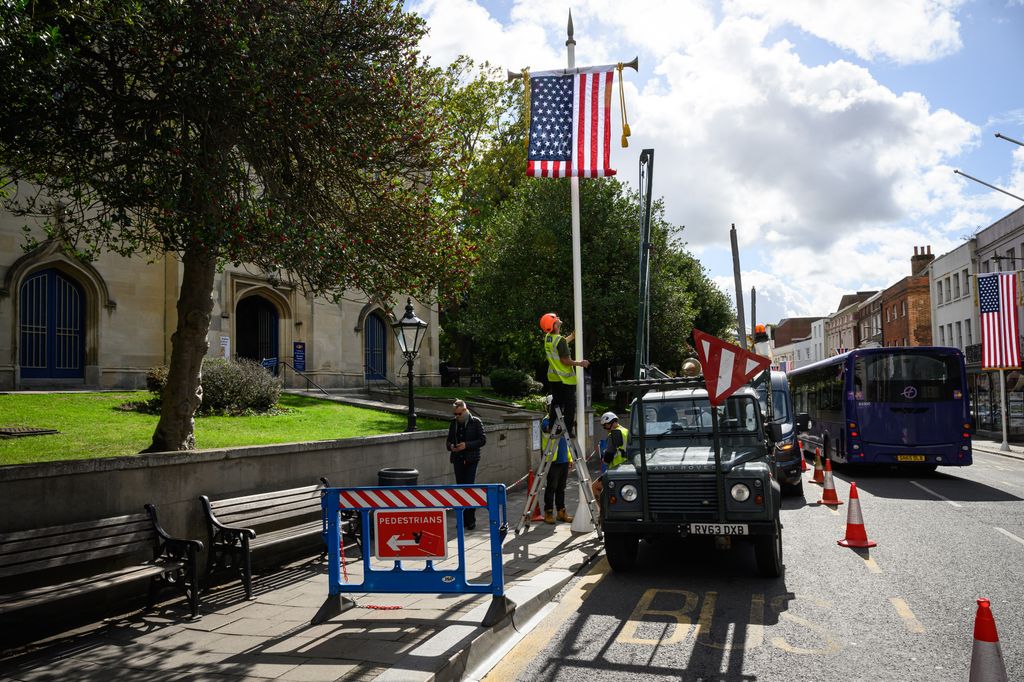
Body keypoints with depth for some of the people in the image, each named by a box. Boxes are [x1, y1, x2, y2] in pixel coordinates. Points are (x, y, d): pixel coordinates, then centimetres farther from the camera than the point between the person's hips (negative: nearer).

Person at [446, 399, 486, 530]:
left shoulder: (476, 422, -1)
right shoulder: (454, 423, 12)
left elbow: (483, 440, -4)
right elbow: (449, 439, 20)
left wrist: (467, 445, -15)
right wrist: (451, 446, -3)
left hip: (471, 460, -5)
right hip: (458, 459, 5)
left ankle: (471, 520, -2)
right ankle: (463, 519, 14)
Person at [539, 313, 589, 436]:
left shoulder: (548, 338, 4)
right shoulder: (560, 340, -22)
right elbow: (565, 360, -23)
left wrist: (573, 336, 27)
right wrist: (579, 363, -12)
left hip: (553, 377, 8)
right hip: (565, 378, -8)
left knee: (556, 402, 18)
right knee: (570, 405, 1)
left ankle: (552, 426, 22)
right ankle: (569, 430, 3)